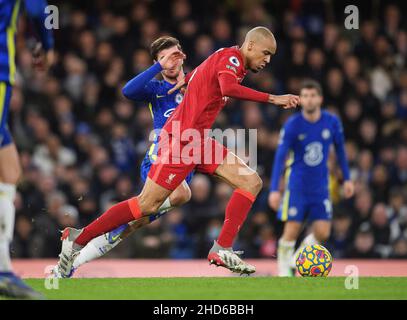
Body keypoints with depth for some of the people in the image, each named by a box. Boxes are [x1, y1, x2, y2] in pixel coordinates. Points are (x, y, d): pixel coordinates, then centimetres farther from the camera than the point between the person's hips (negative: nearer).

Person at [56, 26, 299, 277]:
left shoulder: (227, 59, 19)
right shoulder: (231, 57, -10)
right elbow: (228, 88, -31)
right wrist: (273, 99, -30)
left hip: (199, 140, 10)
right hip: (182, 140, -10)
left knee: (252, 183, -1)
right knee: (147, 205, -8)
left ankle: (223, 249, -6)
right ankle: (77, 239, 2)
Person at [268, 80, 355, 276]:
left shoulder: (332, 122, -4)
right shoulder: (292, 124, -13)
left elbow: (340, 149, 12)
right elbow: (280, 156, -15)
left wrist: (347, 178, 13)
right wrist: (274, 189, -23)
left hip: (320, 187, 3)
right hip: (296, 186, -3)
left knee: (322, 233, -5)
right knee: (292, 230, -9)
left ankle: (297, 259, 20)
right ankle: (284, 268, 11)